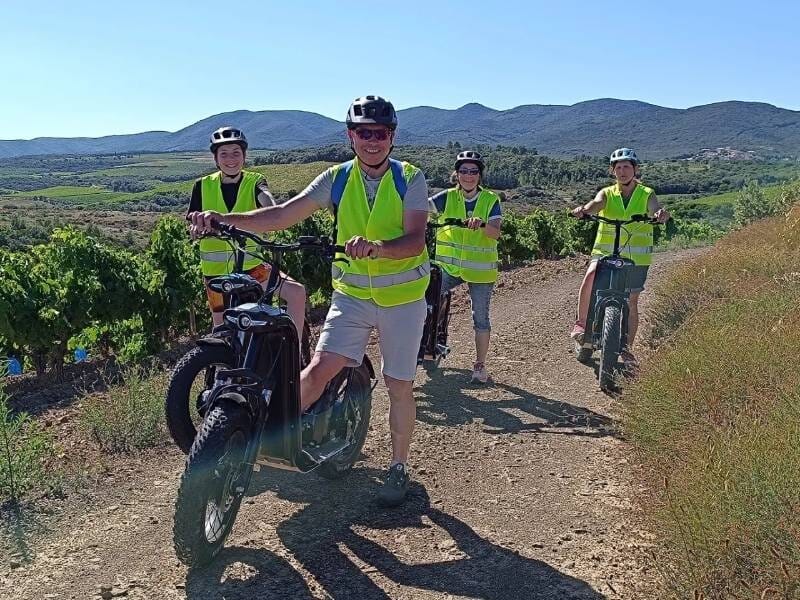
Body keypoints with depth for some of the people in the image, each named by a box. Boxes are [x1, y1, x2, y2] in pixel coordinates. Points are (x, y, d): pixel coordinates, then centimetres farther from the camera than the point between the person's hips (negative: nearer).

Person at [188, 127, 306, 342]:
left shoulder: (254, 182, -3)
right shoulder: (203, 186, 1)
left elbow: (266, 198, -25)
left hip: (251, 265, -1)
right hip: (216, 269, 1)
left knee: (297, 292, -20)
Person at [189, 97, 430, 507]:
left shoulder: (410, 179, -9)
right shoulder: (337, 179, -2)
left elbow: (415, 240, -21)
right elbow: (283, 215, -11)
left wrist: (378, 247, -42)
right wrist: (222, 219, -23)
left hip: (402, 296, -1)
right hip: (351, 293, 2)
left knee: (399, 386, 6)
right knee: (318, 370, -11)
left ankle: (398, 468, 26)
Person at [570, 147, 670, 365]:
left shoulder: (646, 194, 2)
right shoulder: (607, 194, 4)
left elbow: (655, 209, -18)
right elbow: (596, 203, -19)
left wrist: (661, 214, -43)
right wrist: (584, 209, -42)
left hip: (636, 256, 0)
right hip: (605, 251, 0)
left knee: (631, 302, 7)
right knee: (591, 276, -31)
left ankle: (627, 348, 22)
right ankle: (582, 323, -15)